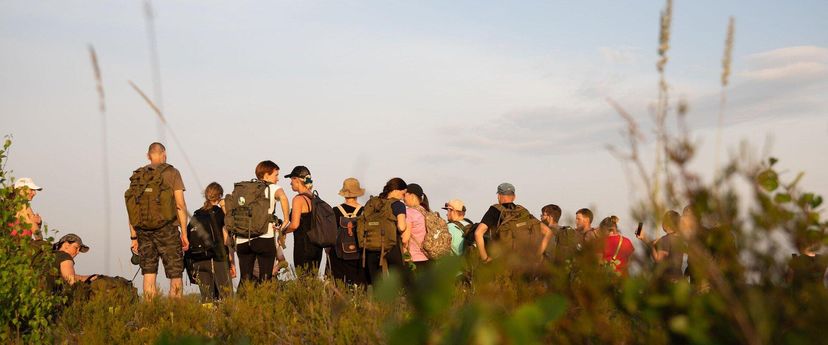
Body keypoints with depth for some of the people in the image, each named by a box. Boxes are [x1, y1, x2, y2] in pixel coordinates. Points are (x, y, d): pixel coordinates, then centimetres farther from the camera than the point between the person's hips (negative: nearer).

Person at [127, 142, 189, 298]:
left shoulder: (137, 176, 11)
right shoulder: (172, 173, 0)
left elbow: (131, 210, 9)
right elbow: (180, 205, -6)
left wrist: (134, 237, 12)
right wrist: (184, 233, -3)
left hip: (143, 230, 4)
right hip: (166, 229, -4)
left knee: (148, 274, 8)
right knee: (175, 275, 0)